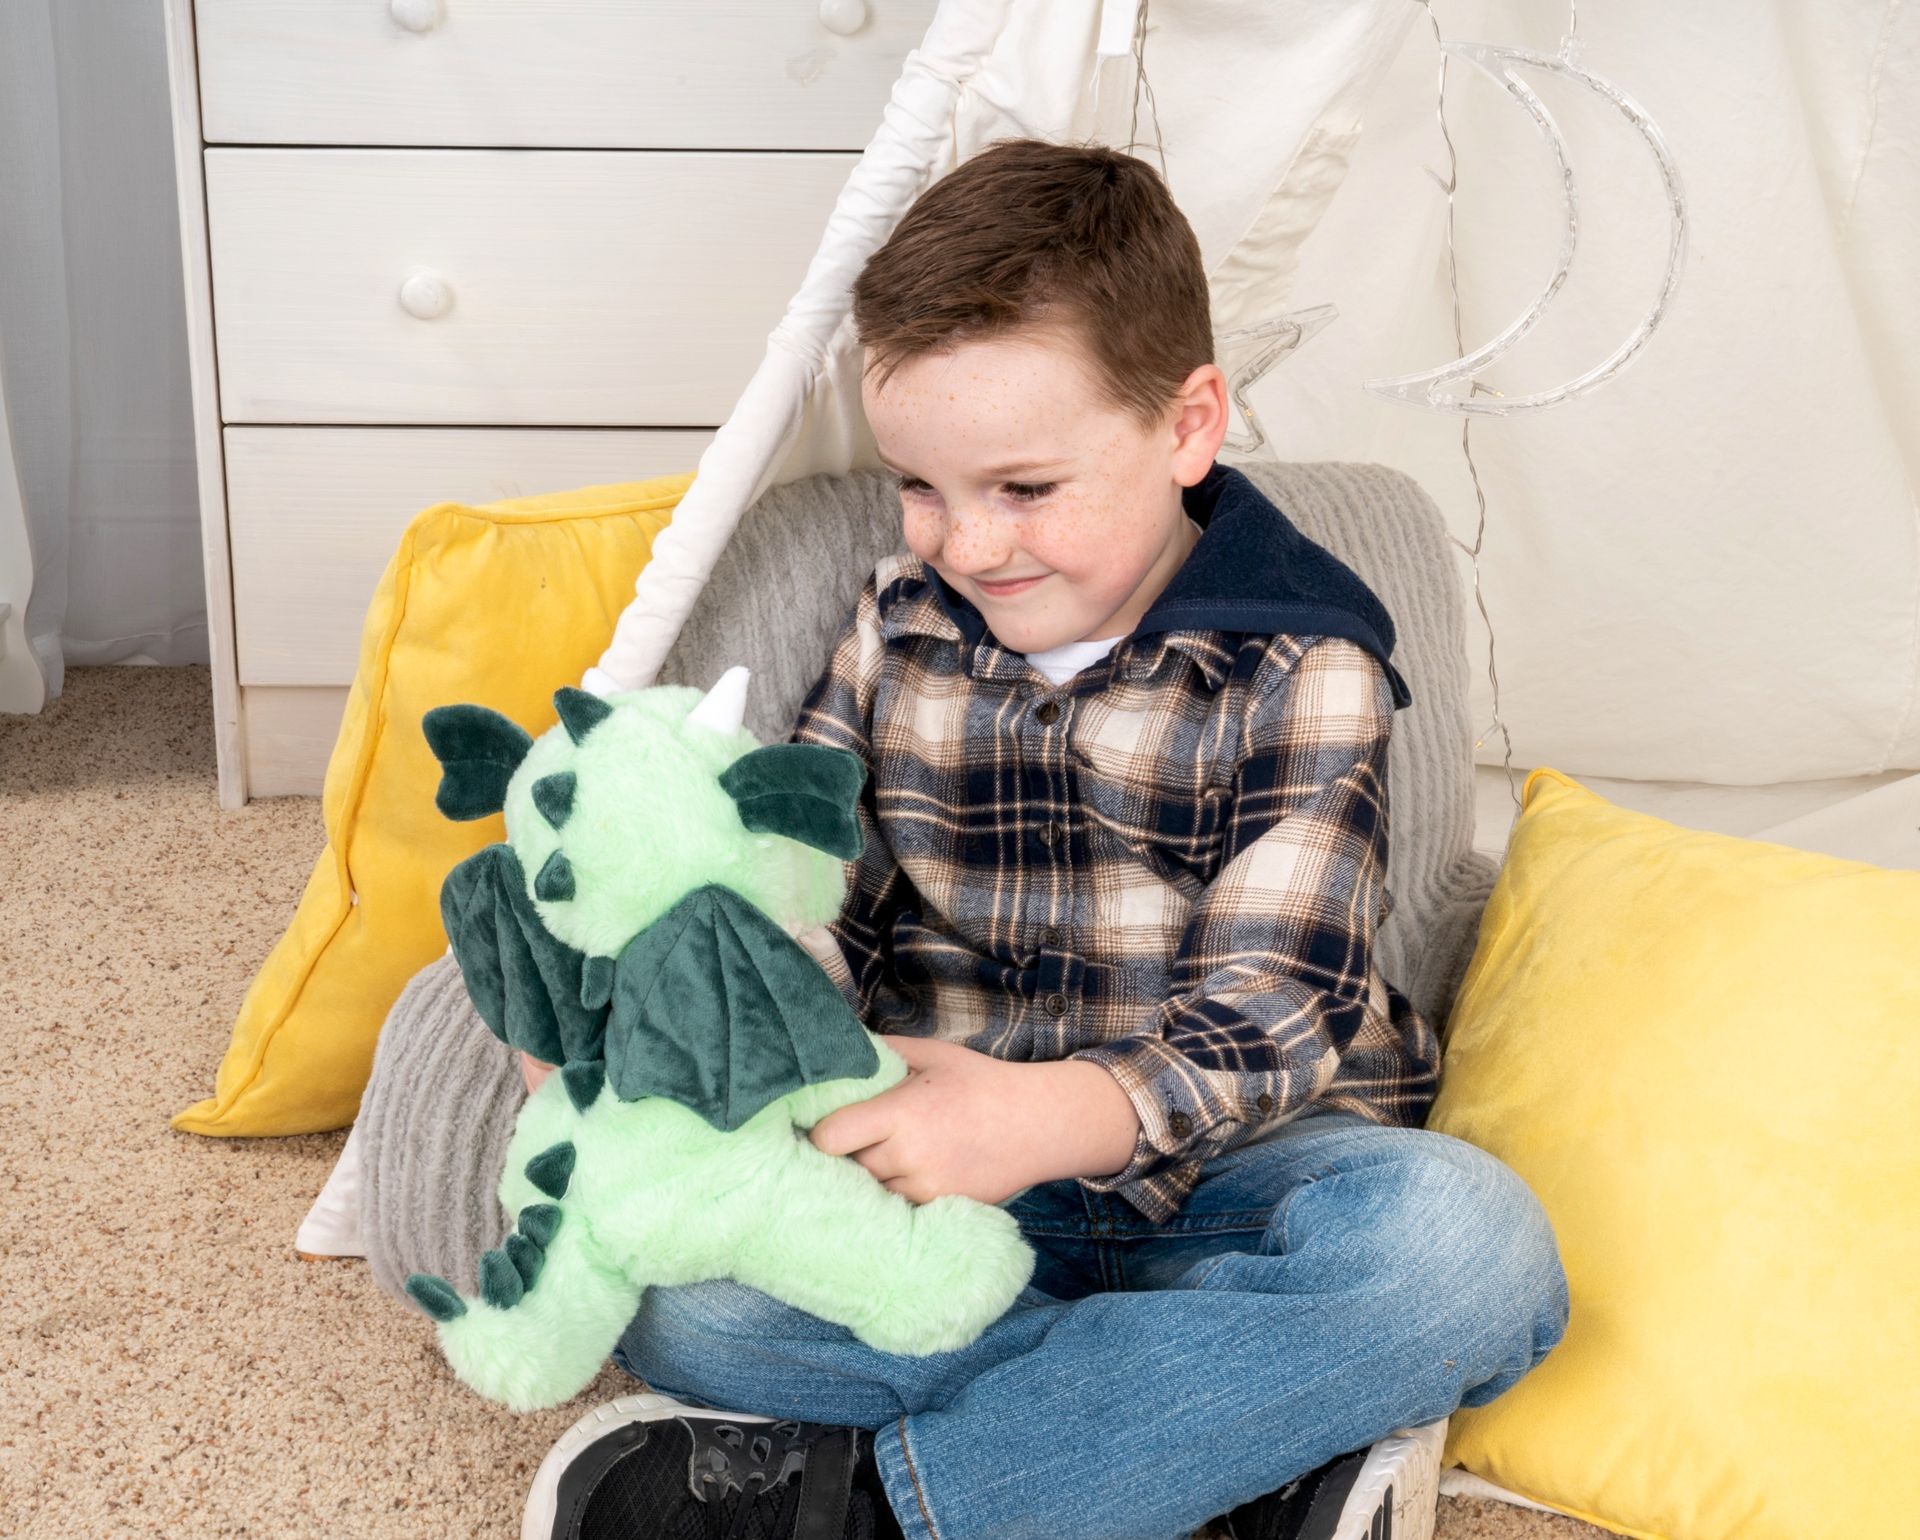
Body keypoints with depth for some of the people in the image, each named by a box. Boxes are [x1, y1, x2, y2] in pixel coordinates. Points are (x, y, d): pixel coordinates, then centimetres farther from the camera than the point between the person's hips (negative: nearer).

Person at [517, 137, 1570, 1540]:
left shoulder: (1299, 674, -7)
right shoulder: (899, 630, 7)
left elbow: (1266, 1016, -15)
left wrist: (1052, 1113, -34)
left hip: (1219, 1171, -2)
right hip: (944, 1163, 3)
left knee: (1473, 1246, -34)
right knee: (672, 1283, -25)